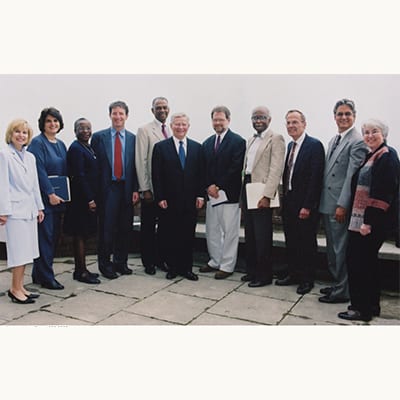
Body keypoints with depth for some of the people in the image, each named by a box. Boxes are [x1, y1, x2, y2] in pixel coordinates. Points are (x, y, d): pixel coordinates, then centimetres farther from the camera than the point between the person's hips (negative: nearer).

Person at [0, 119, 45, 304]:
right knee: (19, 251, -5)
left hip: (30, 209, 7)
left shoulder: (30, 157, 15)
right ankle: (15, 289, 6)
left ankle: (19, 287, 17)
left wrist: (39, 207, 15)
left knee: (26, 251, 8)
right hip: (15, 209, -6)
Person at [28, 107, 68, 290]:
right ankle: (45, 277, 7)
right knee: (45, 236, -3)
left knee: (54, 235, 10)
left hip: (58, 197, 7)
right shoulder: (37, 142, -7)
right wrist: (50, 194, -19)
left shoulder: (61, 144, 15)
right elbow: (39, 170, -15)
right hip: (44, 197, -7)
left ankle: (39, 274, 23)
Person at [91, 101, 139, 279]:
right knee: (106, 228, 2)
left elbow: (136, 166, 6)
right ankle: (105, 264, 16)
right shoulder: (99, 137, 2)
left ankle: (120, 262, 24)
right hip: (107, 189, -2)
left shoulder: (133, 138, 7)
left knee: (125, 228, 9)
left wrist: (135, 189, -1)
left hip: (126, 189, 2)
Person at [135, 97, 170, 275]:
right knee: (148, 227, 6)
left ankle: (161, 259, 25)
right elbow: (141, 161, -8)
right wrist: (145, 189, -12)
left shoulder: (172, 131, 11)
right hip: (151, 188, -5)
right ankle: (148, 262, 18)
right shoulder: (144, 130, -3)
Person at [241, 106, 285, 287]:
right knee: (249, 234, 14)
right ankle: (252, 270, 27)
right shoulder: (250, 140, 18)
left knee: (262, 236, -1)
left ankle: (264, 275, 11)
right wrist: (244, 189, 10)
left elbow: (276, 169, -15)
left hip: (262, 193, -8)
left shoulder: (275, 138, -6)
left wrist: (267, 195, -21)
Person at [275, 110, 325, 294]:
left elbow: (315, 177, -17)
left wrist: (307, 206, -20)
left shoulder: (314, 145, -11)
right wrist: (284, 199, 8)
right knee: (291, 242, 15)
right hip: (289, 202, 8)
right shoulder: (290, 145, 13)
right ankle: (293, 274, 30)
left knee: (307, 243, 5)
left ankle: (307, 279, 19)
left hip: (305, 204, -7)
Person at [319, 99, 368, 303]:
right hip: (327, 203, 9)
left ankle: (342, 292, 13)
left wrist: (342, 206, -19)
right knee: (332, 248, 18)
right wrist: (322, 201, 14)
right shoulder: (333, 141, 15)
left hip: (341, 206, -9)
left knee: (341, 249, 0)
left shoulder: (357, 142, -12)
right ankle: (336, 283, 32)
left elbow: (352, 177, -17)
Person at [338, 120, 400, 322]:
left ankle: (362, 309, 8)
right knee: (368, 260, 15)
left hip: (373, 220, -9)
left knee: (357, 260, -4)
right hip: (361, 218, 9)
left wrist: (369, 221, -22)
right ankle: (372, 305, 28)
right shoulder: (370, 156, 15)